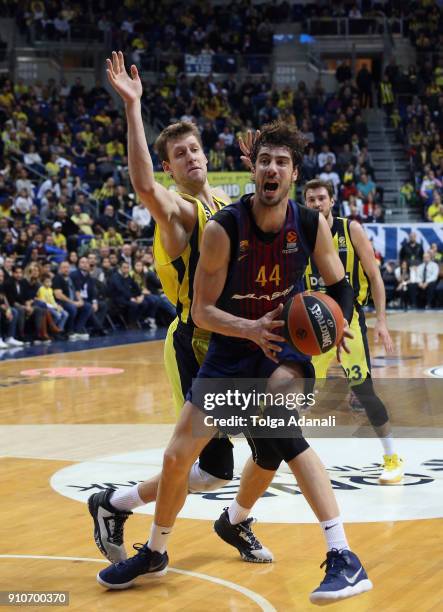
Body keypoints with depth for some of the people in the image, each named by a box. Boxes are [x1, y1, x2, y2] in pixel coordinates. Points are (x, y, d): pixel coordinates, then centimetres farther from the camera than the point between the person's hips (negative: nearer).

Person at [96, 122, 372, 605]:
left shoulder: (311, 225, -14)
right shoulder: (223, 229, -20)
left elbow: (340, 286, 1)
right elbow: (201, 311, -15)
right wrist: (251, 328, -33)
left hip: (285, 344, -1)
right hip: (231, 347, 1)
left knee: (277, 432, -32)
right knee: (177, 456, 3)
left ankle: (344, 559, -28)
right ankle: (154, 553, 33)